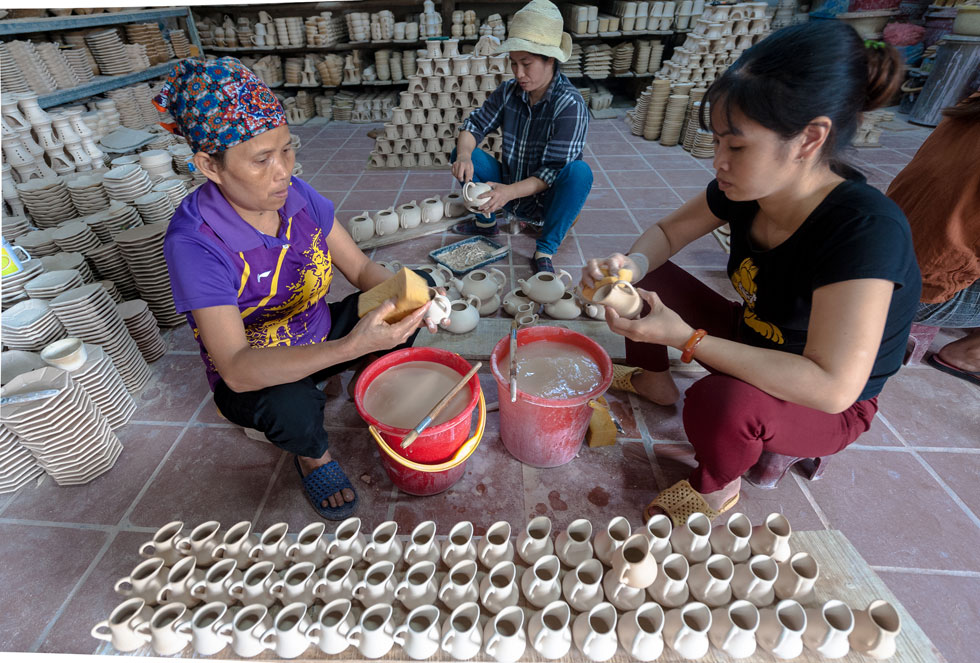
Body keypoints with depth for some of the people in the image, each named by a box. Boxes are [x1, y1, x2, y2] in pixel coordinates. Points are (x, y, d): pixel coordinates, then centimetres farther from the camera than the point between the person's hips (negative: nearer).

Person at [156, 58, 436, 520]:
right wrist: (351, 347, -50)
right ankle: (312, 457, 0)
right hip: (253, 374, -4)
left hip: (319, 337, 5)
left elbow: (361, 268, -6)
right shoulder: (194, 241, -28)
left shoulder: (296, 195, -12)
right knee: (293, 408, -38)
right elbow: (237, 369, -36)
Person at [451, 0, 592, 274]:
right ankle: (486, 221, 8)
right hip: (507, 191, 5)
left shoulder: (571, 105, -20)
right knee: (462, 152, -7)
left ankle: (544, 251, -21)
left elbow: (553, 171, -25)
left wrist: (509, 191, -39)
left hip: (545, 201, -5)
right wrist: (464, 155, -22)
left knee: (580, 171, -34)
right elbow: (475, 125, 1)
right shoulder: (508, 92, -4)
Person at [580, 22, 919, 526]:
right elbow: (667, 233, 0)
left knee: (722, 405, -39)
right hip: (750, 343, 6)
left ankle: (716, 489, -2)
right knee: (640, 277, -2)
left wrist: (686, 338, -37)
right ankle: (653, 381, 21)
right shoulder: (743, 189, -15)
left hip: (825, 405, -5)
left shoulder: (866, 231, -34)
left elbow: (832, 386, -38)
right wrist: (632, 265, -24)